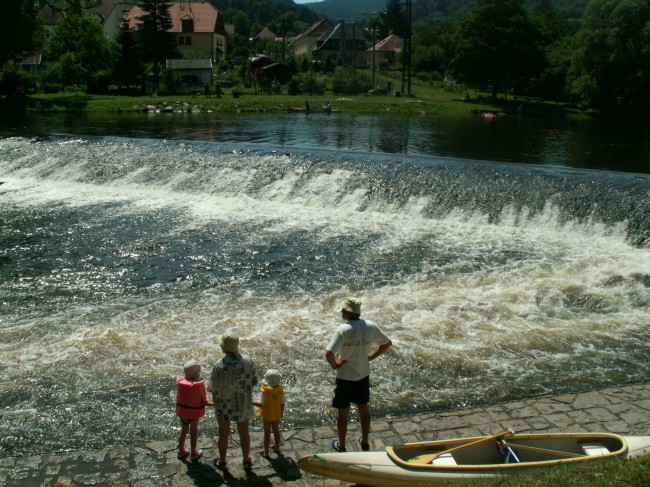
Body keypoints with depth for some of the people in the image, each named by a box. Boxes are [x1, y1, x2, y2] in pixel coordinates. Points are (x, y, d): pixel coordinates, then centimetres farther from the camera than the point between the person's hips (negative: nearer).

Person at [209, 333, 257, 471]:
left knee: (223, 434, 18)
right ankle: (246, 461, 36)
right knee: (244, 432, 21)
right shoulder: (248, 361, -16)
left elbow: (214, 389, -14)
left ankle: (222, 462, 36)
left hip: (224, 404, -2)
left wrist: (215, 402, 5)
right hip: (243, 403, 2)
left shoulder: (219, 365, -24)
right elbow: (254, 382, -5)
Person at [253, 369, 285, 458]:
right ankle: (277, 448, 40)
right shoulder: (281, 390, -12)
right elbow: (282, 404, -4)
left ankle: (266, 452, 19)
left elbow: (261, 404, -27)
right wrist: (281, 413, 11)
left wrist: (251, 402, -14)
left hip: (267, 416, -4)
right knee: (276, 431, 22)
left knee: (267, 433, 9)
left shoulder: (264, 391, -25)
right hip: (277, 415, 4)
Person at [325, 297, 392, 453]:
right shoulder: (371, 326, -10)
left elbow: (328, 353, -33)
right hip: (364, 375, 4)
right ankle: (365, 442, 36)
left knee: (343, 412, 13)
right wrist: (371, 357, 7)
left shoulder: (343, 330, -25)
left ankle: (341, 445, 29)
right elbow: (387, 343, 2)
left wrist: (334, 364, -13)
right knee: (363, 408, 22)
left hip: (345, 377, -4)